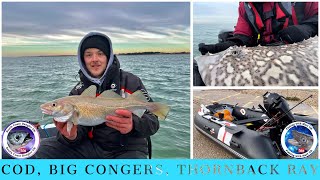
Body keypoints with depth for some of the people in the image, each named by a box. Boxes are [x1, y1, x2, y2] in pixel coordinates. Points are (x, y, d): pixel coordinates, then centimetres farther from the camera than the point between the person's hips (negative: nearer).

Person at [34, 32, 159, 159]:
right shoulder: (77, 92, 5)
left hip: (128, 149, -3)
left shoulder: (130, 82, -6)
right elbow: (80, 131, 1)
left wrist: (133, 125, -33)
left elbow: (153, 122, -10)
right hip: (92, 146, 4)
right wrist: (71, 136, -24)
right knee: (44, 149, -12)